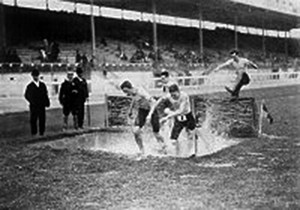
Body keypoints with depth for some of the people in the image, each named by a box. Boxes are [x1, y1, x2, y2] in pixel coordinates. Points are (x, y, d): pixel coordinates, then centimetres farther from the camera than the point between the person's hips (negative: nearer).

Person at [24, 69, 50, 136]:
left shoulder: (42, 85, 10)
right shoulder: (30, 86, 0)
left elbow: (46, 94, 12)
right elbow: (26, 96, 3)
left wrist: (47, 102, 1)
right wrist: (32, 102, -9)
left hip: (42, 105, 3)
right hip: (34, 106, -3)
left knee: (42, 119, 2)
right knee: (33, 120, 1)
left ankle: (42, 132, 11)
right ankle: (34, 132, 10)